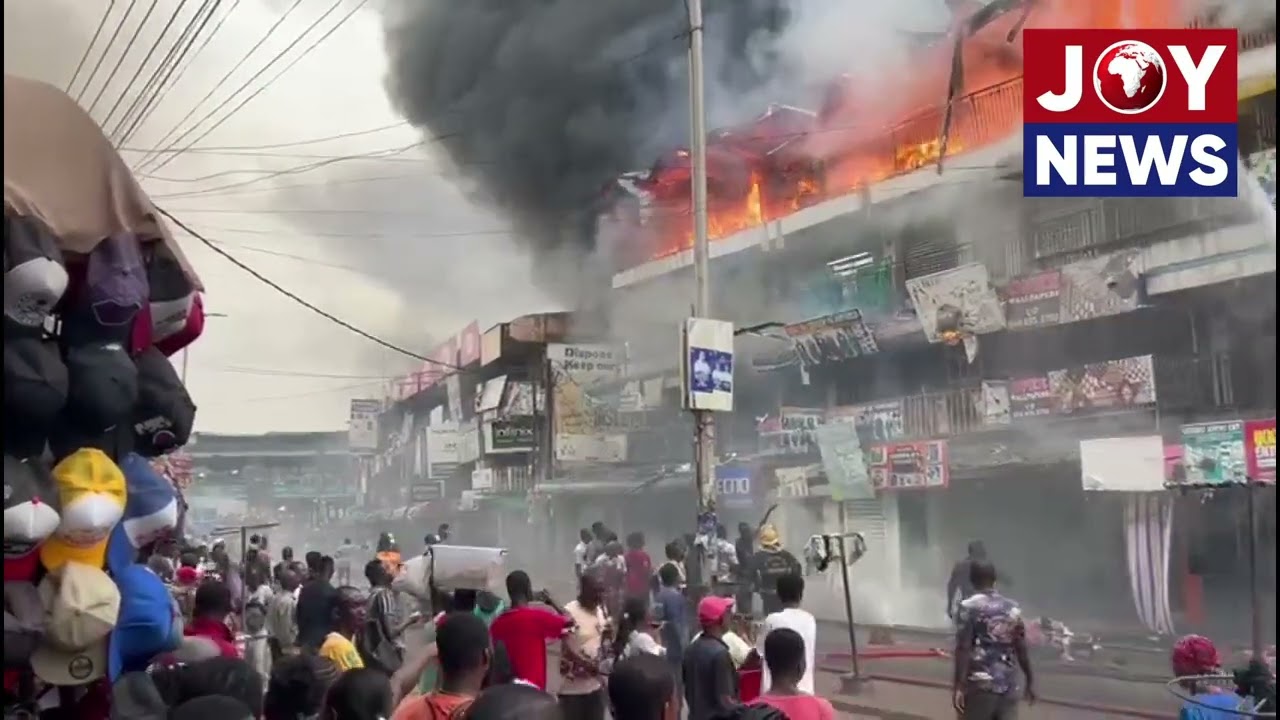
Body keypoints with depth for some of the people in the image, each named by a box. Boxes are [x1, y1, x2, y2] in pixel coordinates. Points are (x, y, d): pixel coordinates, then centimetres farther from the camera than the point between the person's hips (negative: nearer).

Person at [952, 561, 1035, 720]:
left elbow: (963, 649, -13)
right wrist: (1029, 682, 21)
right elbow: (1021, 649, 11)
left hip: (979, 685, -4)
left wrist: (958, 686, -14)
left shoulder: (969, 607, -6)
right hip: (1008, 686, 4)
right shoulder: (1013, 608, 9)